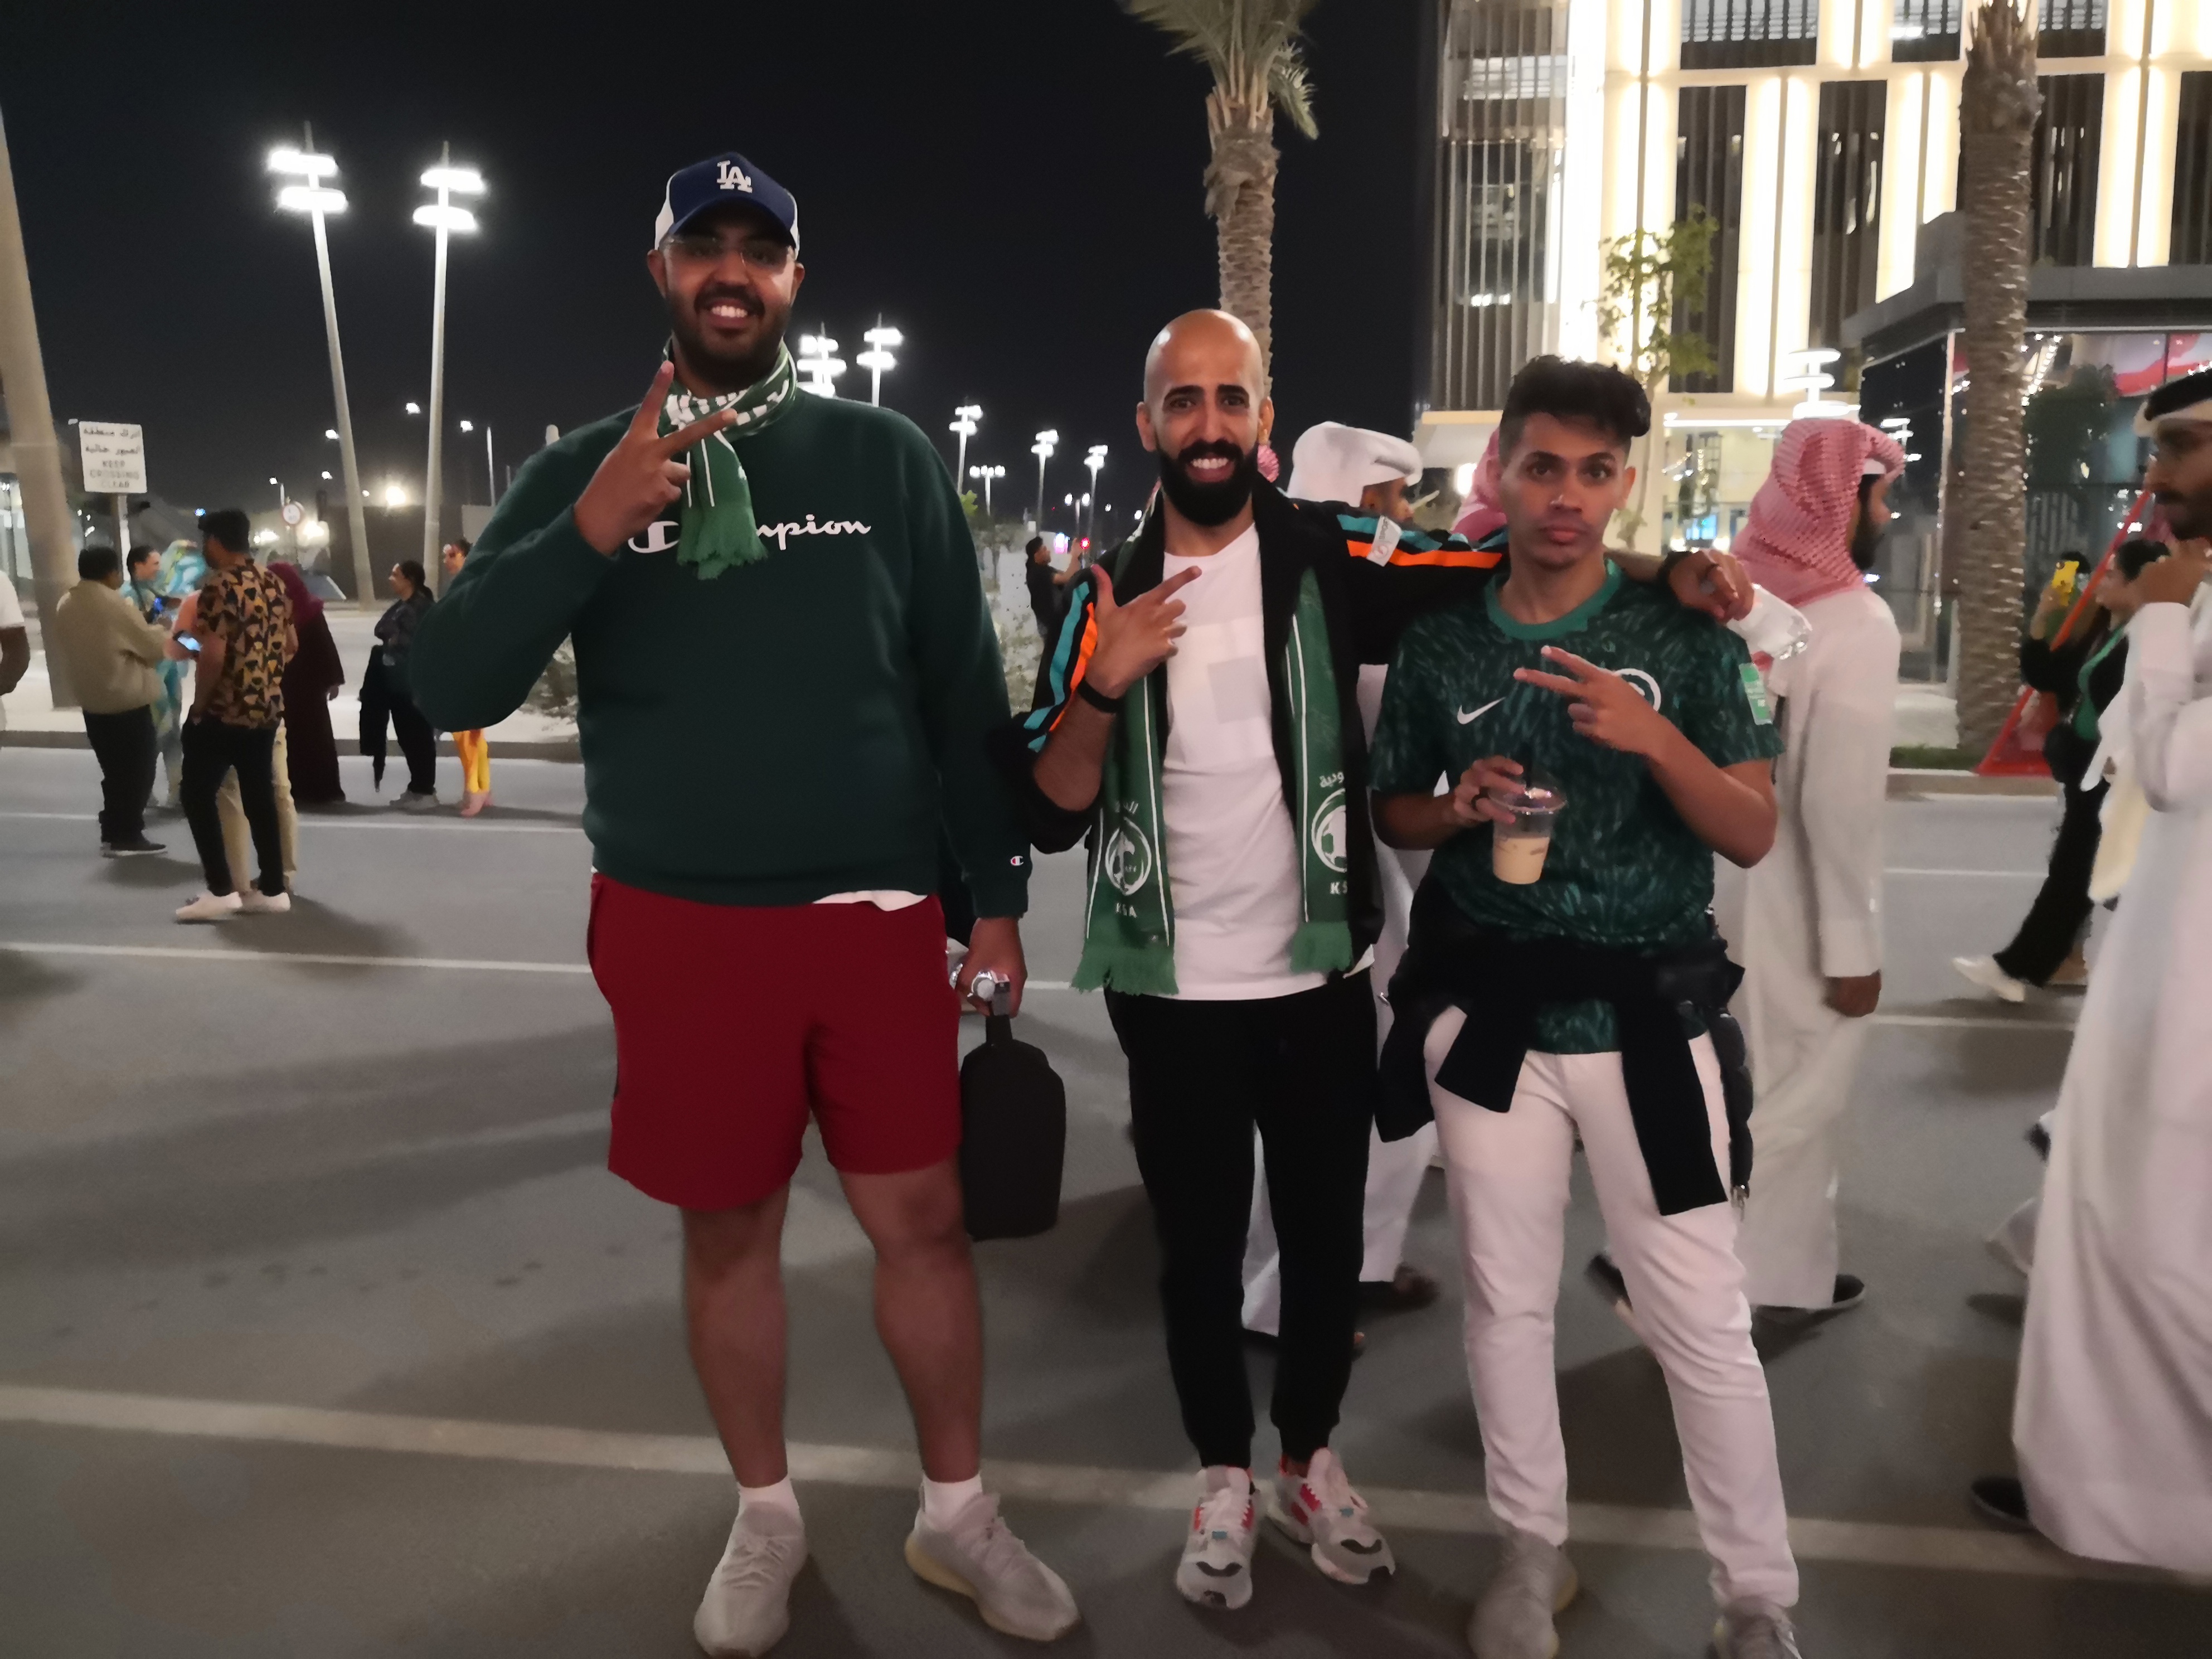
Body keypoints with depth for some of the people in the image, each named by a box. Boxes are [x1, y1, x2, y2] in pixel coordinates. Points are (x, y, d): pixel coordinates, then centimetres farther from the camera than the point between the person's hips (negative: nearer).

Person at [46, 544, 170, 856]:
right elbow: (154, 646, -11)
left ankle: (113, 833, 18)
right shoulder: (116, 604, -17)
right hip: (128, 701, -7)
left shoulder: (64, 605, 5)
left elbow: (57, 647, 16)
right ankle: (127, 837, 2)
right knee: (138, 770, 2)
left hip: (91, 701, 7)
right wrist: (159, 632, 9)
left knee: (114, 770, 16)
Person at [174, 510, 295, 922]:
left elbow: (212, 657, -21)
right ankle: (273, 891, 13)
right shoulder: (273, 584, 9)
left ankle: (221, 891, 0)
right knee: (261, 797, 11)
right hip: (267, 709, 7)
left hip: (224, 712, -7)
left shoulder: (219, 587, -15)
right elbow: (290, 645, 15)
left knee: (198, 795, 3)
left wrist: (198, 706, -10)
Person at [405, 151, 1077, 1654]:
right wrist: (588, 535, -21)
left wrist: (996, 897, 1)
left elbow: (966, 691, 4)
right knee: (731, 1229, 12)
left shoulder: (886, 458, 2)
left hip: (877, 913, 0)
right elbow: (453, 689, -6)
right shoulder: (582, 470, 3)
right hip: (681, 925, 1)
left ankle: (959, 1514, 27)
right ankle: (767, 1518, 34)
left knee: (925, 1216, 5)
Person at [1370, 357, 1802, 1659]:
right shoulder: (1440, 642, 2)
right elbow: (1391, 815, 11)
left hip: (1643, 1016, -1)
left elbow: (1754, 836, -5)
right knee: (1508, 1301, 13)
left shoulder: (1687, 635, -3)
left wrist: (1654, 737, -22)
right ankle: (1536, 1553, 33)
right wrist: (1461, 807, -11)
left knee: (1703, 1319, 3)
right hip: (1487, 1016, 2)